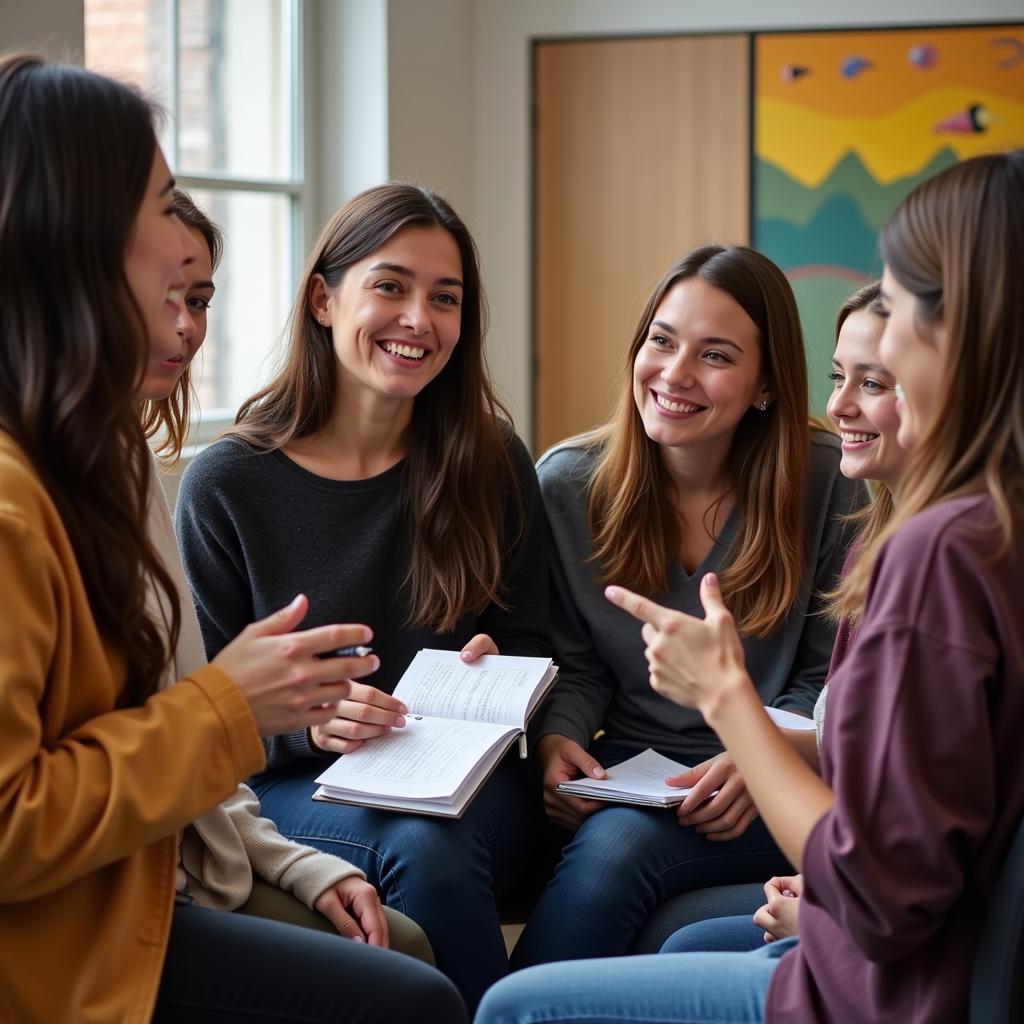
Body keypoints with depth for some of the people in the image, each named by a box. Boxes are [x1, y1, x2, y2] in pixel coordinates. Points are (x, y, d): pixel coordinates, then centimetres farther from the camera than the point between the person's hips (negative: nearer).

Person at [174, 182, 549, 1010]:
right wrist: (306, 718, -23)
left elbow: (531, 647, 10)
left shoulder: (492, 465, 2)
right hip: (297, 782, -1)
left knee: (433, 846, -32)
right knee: (408, 844, -33)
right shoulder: (226, 486, -4)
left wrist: (493, 671, -15)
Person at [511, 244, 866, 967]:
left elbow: (827, 682, -1)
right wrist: (556, 739, -14)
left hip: (775, 797, -2)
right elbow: (576, 666, 7)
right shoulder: (569, 483, -1)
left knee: (619, 845, -31)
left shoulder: (827, 485, -7)